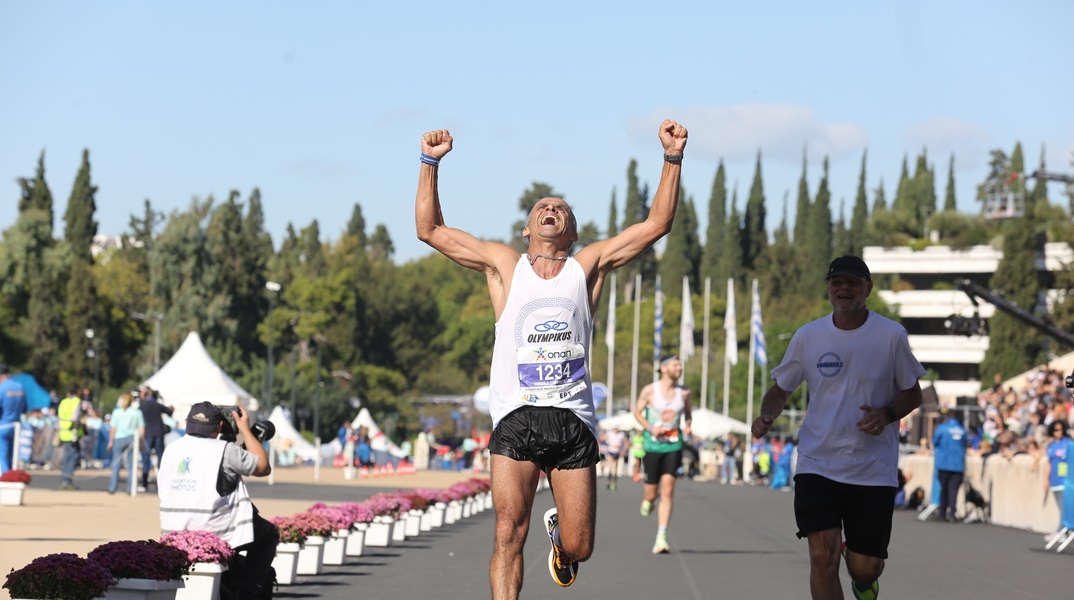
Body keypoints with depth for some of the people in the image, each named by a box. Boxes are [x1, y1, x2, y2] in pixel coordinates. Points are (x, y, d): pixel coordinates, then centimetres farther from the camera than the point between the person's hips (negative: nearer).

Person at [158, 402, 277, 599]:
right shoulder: (225, 451, -11)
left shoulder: (170, 449, 7)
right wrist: (245, 429, 9)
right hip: (215, 536, -7)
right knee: (269, 534, 15)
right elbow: (263, 467, 1)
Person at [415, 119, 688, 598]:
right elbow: (430, 229, 13)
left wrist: (673, 158, 4)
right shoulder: (504, 265, 13)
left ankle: (558, 536, 39)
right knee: (508, 533, -14)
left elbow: (656, 224, 11)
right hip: (516, 418, -1)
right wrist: (430, 163, 5)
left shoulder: (589, 265, 14)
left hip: (573, 419, 1)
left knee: (578, 547, 3)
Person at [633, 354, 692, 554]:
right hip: (652, 445, -1)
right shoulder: (649, 390, -4)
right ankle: (647, 501, 43)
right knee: (651, 492, 3)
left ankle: (661, 538, -12)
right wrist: (650, 428, -12)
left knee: (668, 490, -12)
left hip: (674, 446, 1)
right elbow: (637, 412, 4)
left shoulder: (684, 393, 2)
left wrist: (687, 426, -4)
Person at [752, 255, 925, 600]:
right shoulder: (807, 336, 1)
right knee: (822, 558, -13)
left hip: (874, 471, -1)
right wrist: (767, 415, -11)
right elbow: (780, 390, 12)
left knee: (866, 569, 4)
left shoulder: (891, 335, -3)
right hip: (817, 465, 1)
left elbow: (913, 394, 6)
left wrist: (886, 414, -15)